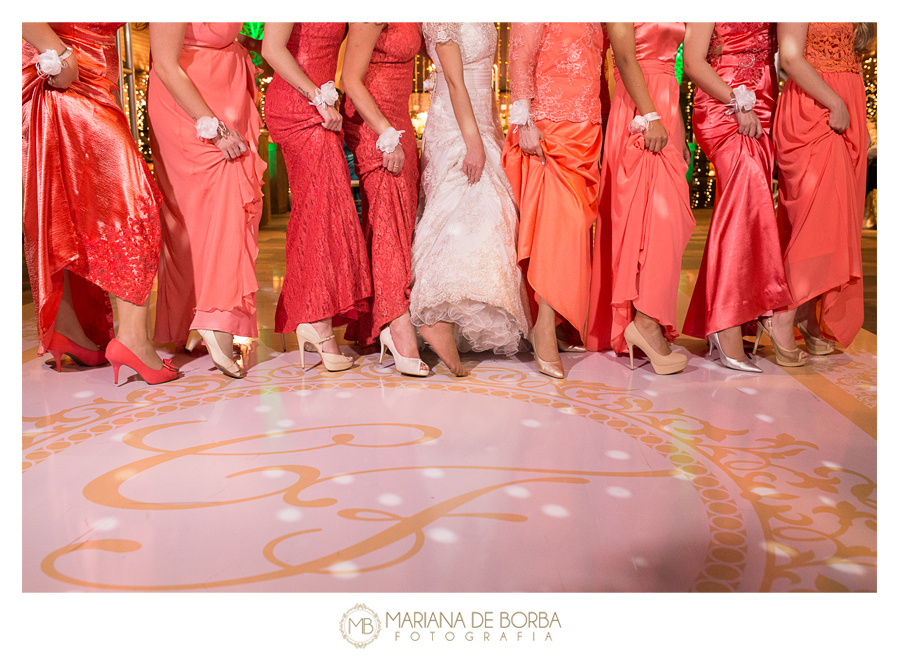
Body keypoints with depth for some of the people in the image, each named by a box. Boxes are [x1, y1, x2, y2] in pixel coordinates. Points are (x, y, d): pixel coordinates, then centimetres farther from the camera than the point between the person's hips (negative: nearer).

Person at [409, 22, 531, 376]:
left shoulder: (481, 22, 19)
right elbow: (454, 79, -16)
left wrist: (496, 131, 20)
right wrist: (474, 141, -21)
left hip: (479, 126, 9)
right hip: (454, 128, -9)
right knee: (477, 213, -19)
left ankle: (442, 319, 9)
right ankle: (439, 320, -20)